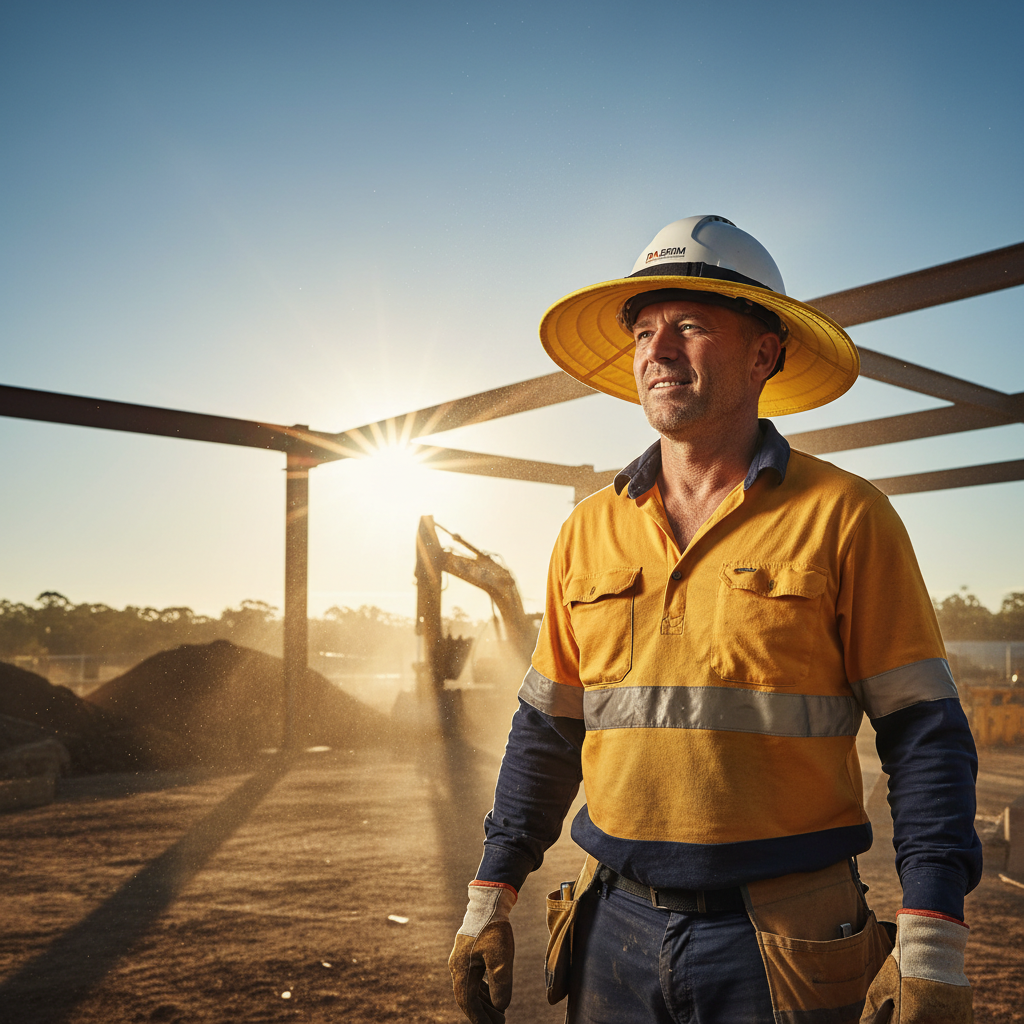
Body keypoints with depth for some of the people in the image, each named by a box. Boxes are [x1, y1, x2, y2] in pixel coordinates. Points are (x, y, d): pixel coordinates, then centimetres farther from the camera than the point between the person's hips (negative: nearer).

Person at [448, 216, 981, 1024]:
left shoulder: (842, 516, -7)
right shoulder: (591, 531, 4)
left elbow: (924, 731, -7)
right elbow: (547, 728, 10)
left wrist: (933, 953, -13)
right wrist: (490, 903, 8)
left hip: (781, 946, -3)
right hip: (617, 927, 4)